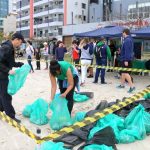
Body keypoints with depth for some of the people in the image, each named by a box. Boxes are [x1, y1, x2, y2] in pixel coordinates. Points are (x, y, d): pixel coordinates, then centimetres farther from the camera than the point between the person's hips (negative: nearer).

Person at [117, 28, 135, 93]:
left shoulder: (127, 40, -18)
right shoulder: (129, 39, 14)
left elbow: (127, 51, -24)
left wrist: (126, 60, -25)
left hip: (126, 59, -10)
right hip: (125, 59, 10)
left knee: (125, 73, -11)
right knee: (123, 72, 18)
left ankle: (132, 86, -12)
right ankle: (122, 84, 29)